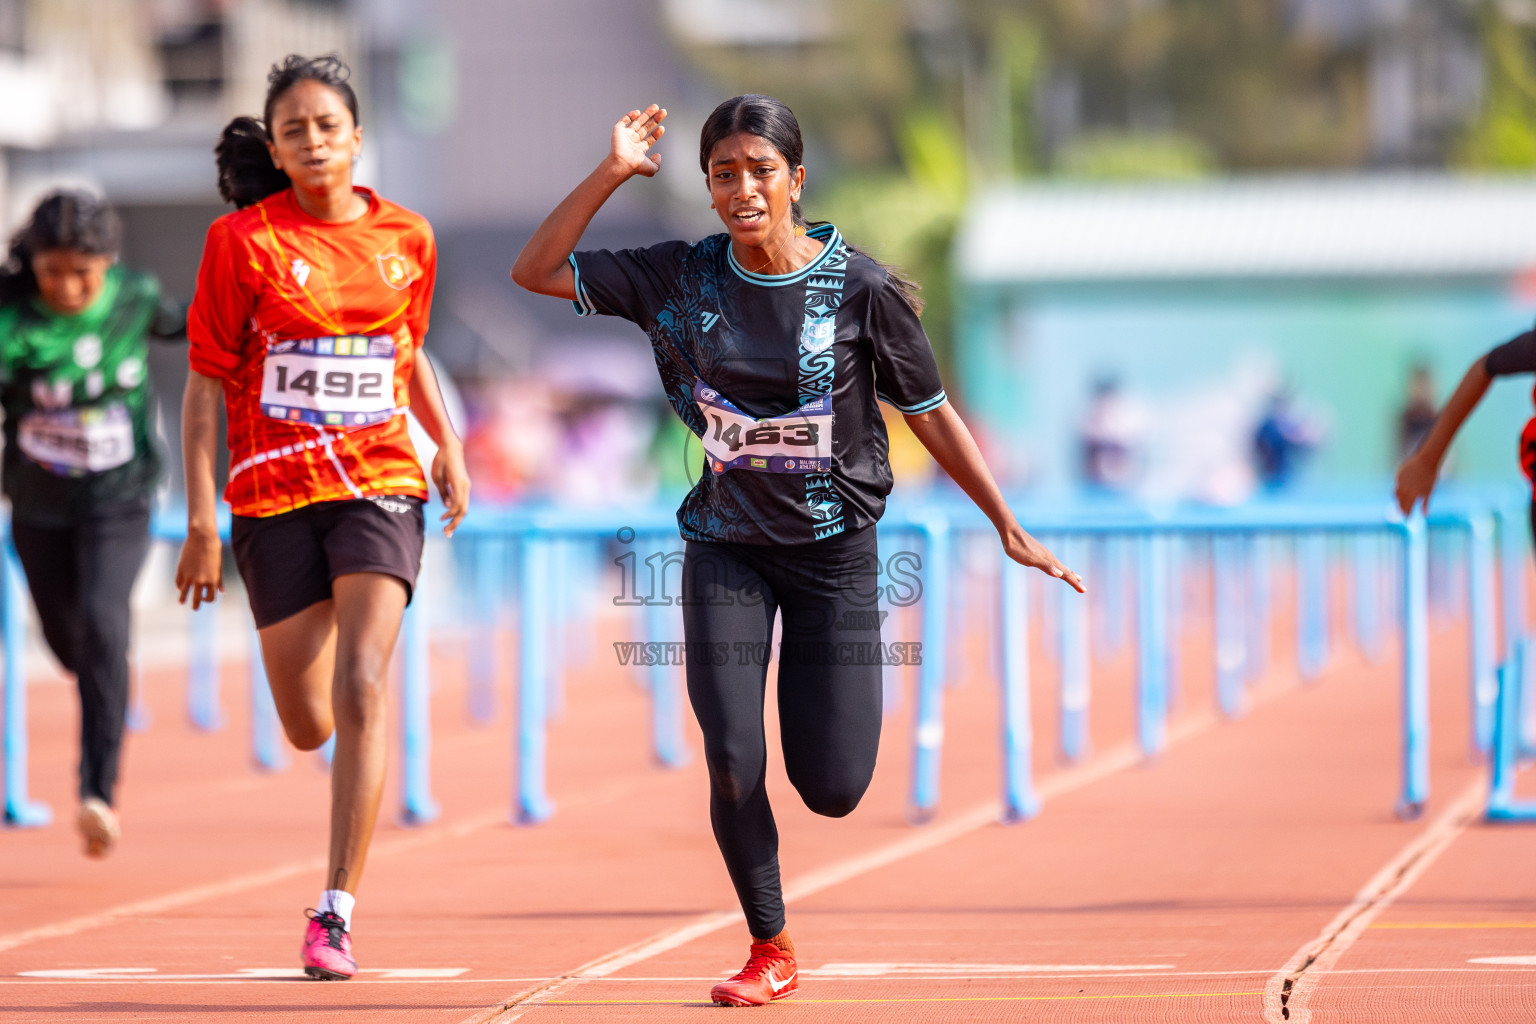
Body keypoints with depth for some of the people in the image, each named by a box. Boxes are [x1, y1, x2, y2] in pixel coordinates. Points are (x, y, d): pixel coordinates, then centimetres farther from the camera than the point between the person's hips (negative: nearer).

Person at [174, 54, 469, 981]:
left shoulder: (405, 238, 5)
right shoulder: (243, 241, -4)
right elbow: (206, 383, -3)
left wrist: (449, 445, 11)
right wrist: (201, 517, -8)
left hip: (379, 481, 1)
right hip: (274, 492, -1)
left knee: (361, 694, -18)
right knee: (309, 725, 6)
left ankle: (336, 913, -17)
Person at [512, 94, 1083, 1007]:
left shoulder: (863, 289, -10)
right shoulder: (682, 280, -4)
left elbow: (930, 414, -1)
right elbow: (537, 272, -4)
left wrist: (1009, 529, 1)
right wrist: (612, 173, -14)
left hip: (834, 547, -1)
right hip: (726, 546, 1)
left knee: (834, 790, -2)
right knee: (731, 764, -10)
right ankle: (771, 952, 11)